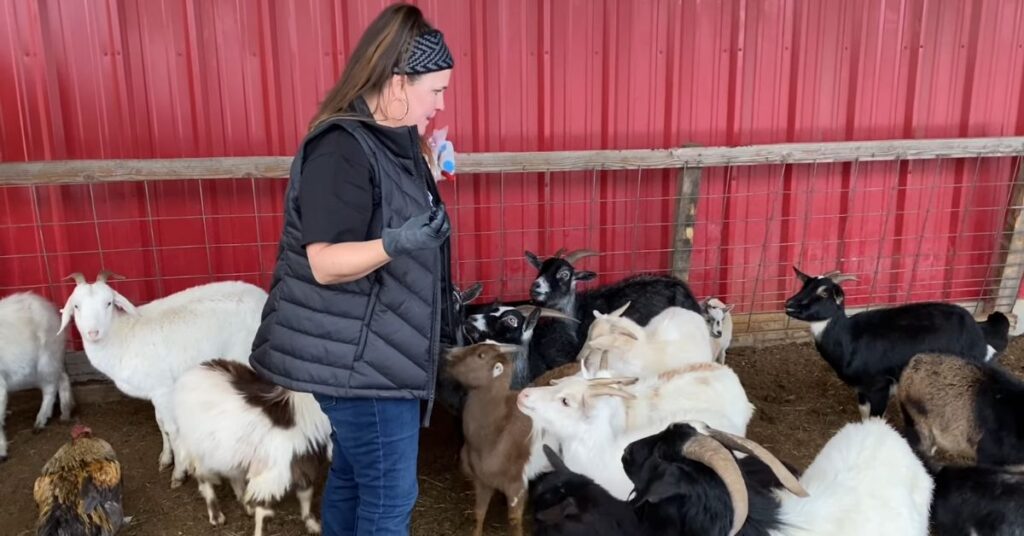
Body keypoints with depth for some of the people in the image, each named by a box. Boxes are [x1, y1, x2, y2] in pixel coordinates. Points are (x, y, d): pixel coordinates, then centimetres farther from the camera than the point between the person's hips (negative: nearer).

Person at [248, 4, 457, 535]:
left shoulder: (384, 141, 8)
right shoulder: (342, 149, -22)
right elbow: (327, 262, -26)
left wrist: (424, 169, 15)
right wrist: (394, 244, -40)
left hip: (368, 350, 9)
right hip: (355, 357, -9)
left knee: (352, 474, 22)